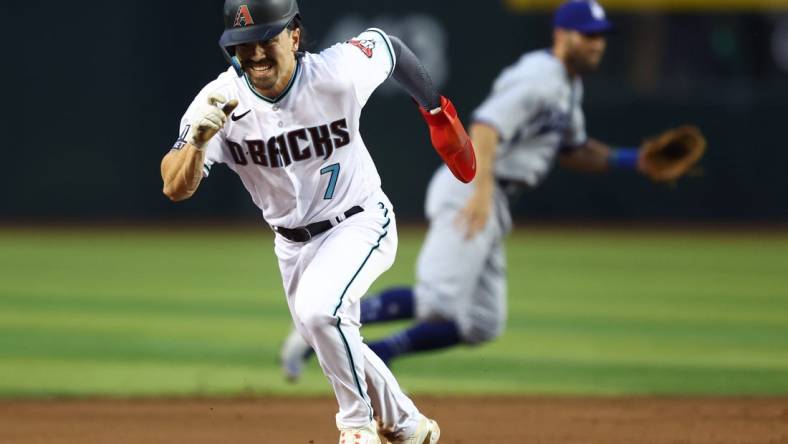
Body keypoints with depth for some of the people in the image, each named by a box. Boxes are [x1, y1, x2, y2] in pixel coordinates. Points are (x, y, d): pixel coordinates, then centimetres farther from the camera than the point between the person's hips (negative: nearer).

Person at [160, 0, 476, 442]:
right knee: (335, 345, 15)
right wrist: (198, 139, -49)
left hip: (360, 223, -4)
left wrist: (435, 110, 12)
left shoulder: (338, 73, -25)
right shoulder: (220, 101, -21)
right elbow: (175, 188, -28)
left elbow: (386, 44, -1)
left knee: (318, 309, -29)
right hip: (293, 242, 4)